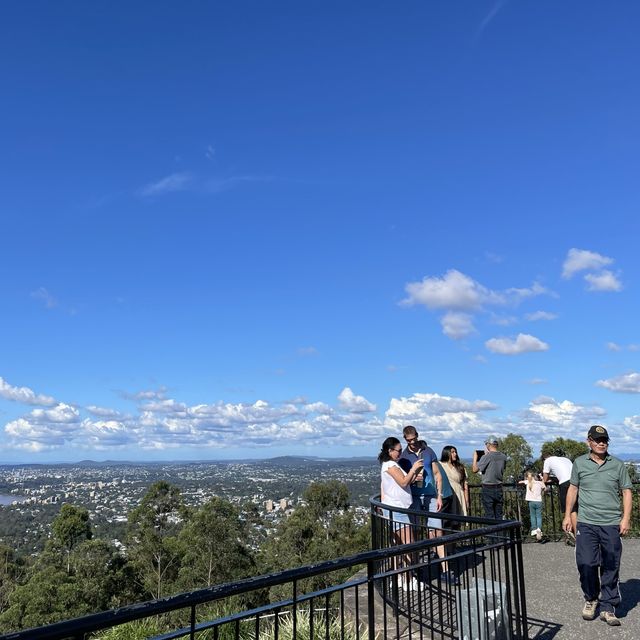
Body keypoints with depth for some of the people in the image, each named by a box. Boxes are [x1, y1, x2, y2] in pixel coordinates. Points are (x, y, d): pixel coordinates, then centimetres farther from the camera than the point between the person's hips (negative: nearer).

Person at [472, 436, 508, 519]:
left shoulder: (486, 457, -16)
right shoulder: (503, 457, 2)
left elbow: (475, 469, -15)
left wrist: (475, 457, 1)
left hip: (488, 488, -5)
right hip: (499, 488, 5)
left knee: (490, 515, 1)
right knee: (499, 515, 12)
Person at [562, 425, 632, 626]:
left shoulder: (618, 465, 4)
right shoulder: (579, 463, 5)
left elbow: (626, 491, 6)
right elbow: (573, 489, 11)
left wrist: (626, 518, -4)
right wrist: (567, 515, 8)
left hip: (612, 525, 0)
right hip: (586, 523, 0)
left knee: (611, 568, 4)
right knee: (586, 564, -2)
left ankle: (607, 608, 17)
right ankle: (590, 599, 22)